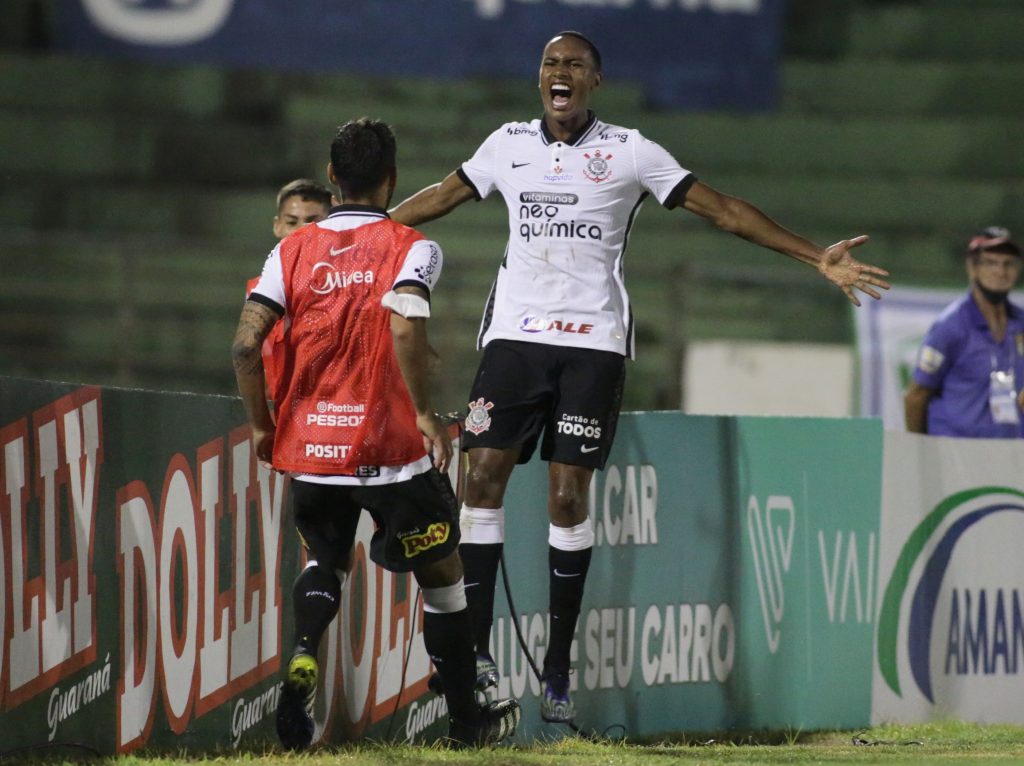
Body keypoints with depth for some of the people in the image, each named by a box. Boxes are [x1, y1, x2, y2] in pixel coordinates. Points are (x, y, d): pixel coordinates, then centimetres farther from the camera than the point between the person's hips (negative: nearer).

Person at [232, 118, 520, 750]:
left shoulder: (292, 252, 5)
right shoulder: (411, 248, -5)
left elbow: (247, 345, -4)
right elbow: (405, 327, -23)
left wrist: (262, 425, 9)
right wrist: (426, 413, -16)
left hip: (311, 445, 3)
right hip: (391, 448, -3)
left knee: (324, 557, 24)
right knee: (441, 570, 15)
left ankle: (303, 660, -5)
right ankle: (466, 717, 23)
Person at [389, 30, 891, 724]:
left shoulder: (629, 152, 1)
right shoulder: (510, 144, 10)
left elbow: (722, 209, 1)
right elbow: (440, 198, 24)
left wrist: (818, 258, -3)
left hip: (592, 341, -2)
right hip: (515, 334, 3)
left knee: (568, 498, -5)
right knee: (483, 478, -9)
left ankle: (559, 669, 0)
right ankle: (477, 653, -5)